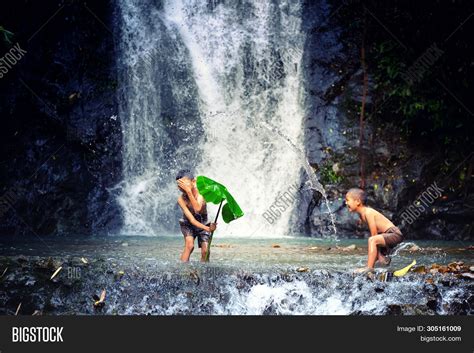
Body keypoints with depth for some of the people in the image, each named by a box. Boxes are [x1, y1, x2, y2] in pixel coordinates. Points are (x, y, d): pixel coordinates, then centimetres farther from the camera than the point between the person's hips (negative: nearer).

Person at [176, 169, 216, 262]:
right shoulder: (181, 199, -26)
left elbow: (197, 209, -45)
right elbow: (192, 220, -29)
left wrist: (189, 191, -50)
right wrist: (208, 229, -40)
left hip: (203, 224, 1)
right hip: (188, 224, -1)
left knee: (205, 251, -12)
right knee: (189, 245, -27)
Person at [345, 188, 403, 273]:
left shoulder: (368, 212, -19)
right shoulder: (361, 215, 8)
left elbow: (374, 234, -20)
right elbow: (375, 233, 6)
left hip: (395, 234, -10)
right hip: (388, 234, 10)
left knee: (372, 240, -31)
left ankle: (369, 267, -31)